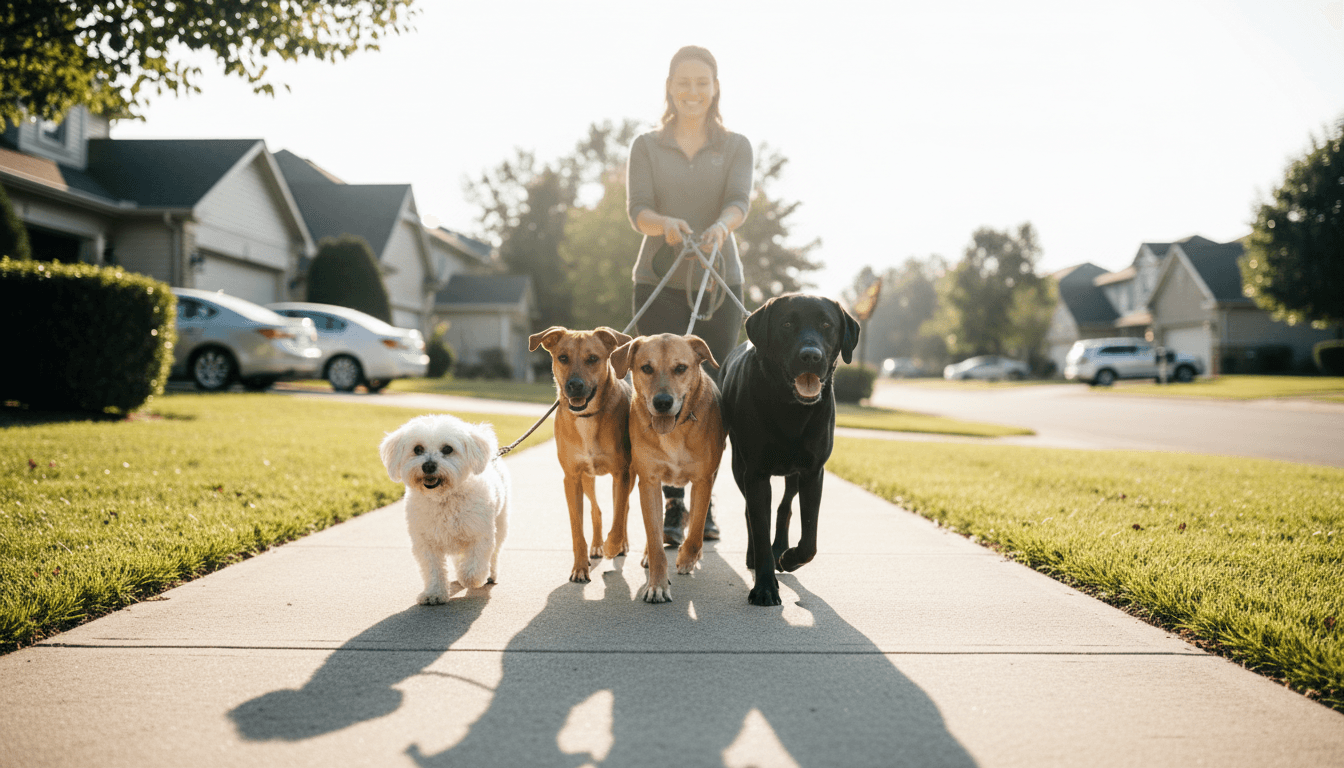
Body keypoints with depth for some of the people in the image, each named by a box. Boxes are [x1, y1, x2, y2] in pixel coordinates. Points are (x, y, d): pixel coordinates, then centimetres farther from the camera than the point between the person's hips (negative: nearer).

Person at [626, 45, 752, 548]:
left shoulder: (736, 147, 8)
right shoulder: (646, 147, 8)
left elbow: (739, 201, -10)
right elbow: (637, 210, -6)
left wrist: (720, 226, -34)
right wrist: (666, 224, -29)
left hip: (720, 283, 1)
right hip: (658, 282, 0)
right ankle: (672, 506, 1)